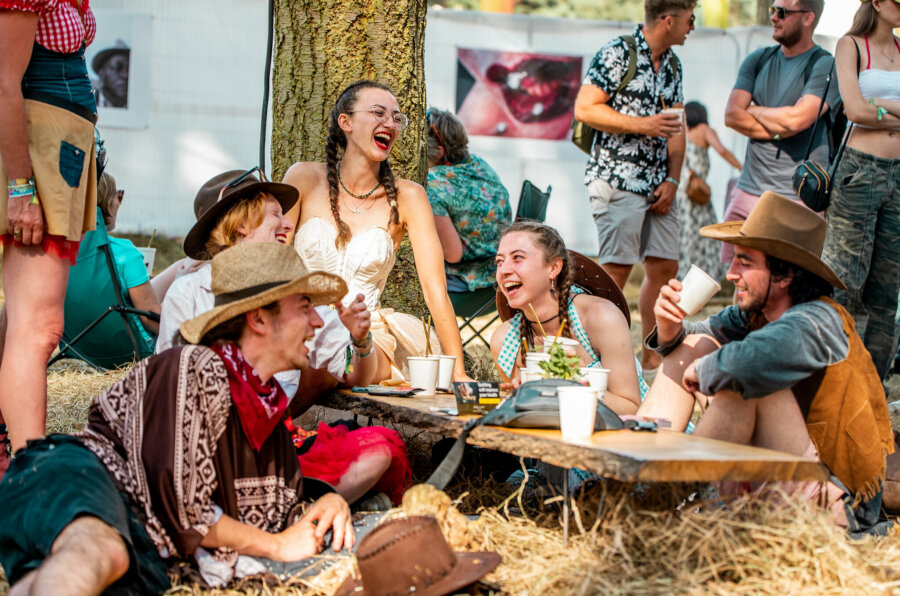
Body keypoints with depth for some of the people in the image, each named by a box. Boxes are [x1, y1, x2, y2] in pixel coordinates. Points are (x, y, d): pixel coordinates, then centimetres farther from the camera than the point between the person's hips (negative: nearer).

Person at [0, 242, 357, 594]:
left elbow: (285, 501, 34)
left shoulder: (269, 405, 18)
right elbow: (179, 507, -14)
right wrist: (276, 545, 0)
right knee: (101, 550, -46)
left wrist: (329, 500, 9)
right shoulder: (196, 370, -10)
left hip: (138, 547, 6)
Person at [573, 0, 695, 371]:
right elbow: (584, 108, -14)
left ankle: (654, 354, 17)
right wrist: (643, 125, -16)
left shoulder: (672, 64, 16)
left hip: (657, 184, 8)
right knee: (616, 269, -8)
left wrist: (672, 180, 4)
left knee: (664, 267, 7)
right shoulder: (618, 54, -8)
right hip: (617, 180, -8)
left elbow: (676, 127, 17)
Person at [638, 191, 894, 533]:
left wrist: (703, 370, -24)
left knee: (743, 380, -30)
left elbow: (754, 359, -45)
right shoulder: (759, 312, -1)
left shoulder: (816, 322, -25)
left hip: (837, 504, -9)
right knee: (694, 344, 4)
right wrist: (670, 329, -11)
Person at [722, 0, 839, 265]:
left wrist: (754, 110, -1)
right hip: (749, 191, 6)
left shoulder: (826, 66, -5)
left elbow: (797, 118, -19)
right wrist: (778, 130, -9)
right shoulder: (758, 60, 14)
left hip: (799, 196, -5)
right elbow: (731, 115, 2)